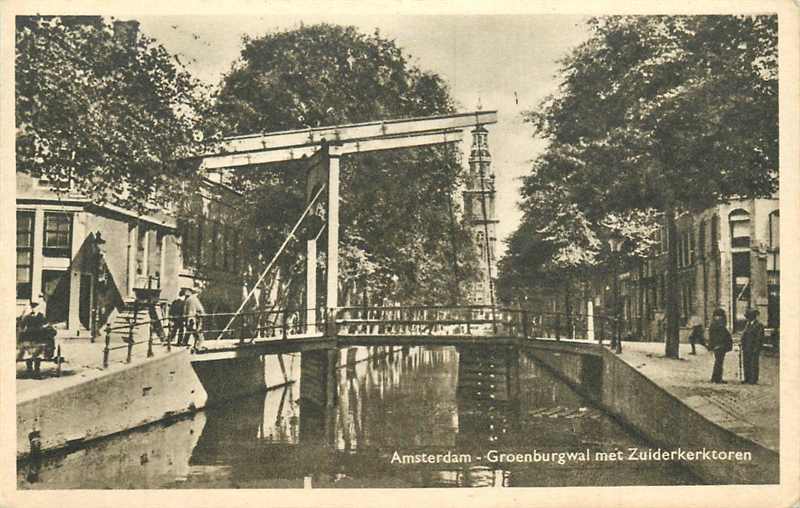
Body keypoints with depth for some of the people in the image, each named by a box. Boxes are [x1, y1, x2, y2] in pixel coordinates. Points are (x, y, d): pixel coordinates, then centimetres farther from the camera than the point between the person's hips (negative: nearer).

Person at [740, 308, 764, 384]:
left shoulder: (758, 325, -8)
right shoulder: (747, 325, 16)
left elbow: (759, 338, -13)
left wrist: (756, 348, -17)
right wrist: (743, 346, 13)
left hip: (753, 349, -8)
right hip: (746, 348, 8)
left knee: (753, 364, -4)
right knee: (746, 363, 10)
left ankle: (753, 380, 0)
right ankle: (747, 379, 17)